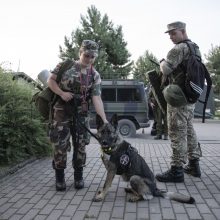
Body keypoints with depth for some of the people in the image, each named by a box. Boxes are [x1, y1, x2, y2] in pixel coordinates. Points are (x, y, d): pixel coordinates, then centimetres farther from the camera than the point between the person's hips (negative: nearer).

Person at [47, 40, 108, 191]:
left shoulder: (95, 76, -1)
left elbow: (96, 98, -8)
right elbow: (50, 80, 1)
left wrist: (104, 119, -20)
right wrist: (61, 93, -17)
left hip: (81, 113, 2)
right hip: (62, 111, -1)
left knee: (80, 145, 6)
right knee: (60, 144, 0)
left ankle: (79, 176, 23)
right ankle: (60, 177, 17)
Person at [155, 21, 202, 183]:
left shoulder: (180, 48, -14)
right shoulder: (196, 48, 15)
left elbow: (166, 69, -21)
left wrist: (162, 62, 1)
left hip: (178, 97, -9)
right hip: (191, 96, 10)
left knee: (177, 133, -5)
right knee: (189, 130, 16)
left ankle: (177, 170, 1)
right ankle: (194, 165, 25)